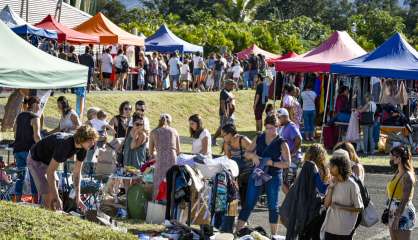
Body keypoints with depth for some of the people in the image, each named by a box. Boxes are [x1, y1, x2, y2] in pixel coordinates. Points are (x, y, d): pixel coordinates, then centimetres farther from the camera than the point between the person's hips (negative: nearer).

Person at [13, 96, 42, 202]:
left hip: (18, 149, 7)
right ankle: (35, 201, -2)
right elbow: (36, 136, -16)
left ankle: (17, 200, 9)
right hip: (30, 150, -7)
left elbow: (15, 133, 17)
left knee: (20, 175, 10)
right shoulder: (34, 117, -9)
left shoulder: (19, 116, 13)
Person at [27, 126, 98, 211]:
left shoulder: (82, 148, -14)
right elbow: (50, 172, -34)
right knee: (48, 197, -15)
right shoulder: (64, 145, -38)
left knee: (54, 198, 5)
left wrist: (77, 198, -8)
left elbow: (77, 172, -3)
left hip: (49, 162, 8)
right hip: (35, 160, -8)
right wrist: (56, 198, -33)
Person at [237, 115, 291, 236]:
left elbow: (287, 163, -8)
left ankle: (274, 235, 18)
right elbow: (247, 153, 11)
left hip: (273, 177, -2)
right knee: (248, 204, 1)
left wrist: (272, 163, -20)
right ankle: (237, 230, 4)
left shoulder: (281, 143, -4)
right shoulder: (259, 139, 5)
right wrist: (253, 155, -11)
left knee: (273, 206, 7)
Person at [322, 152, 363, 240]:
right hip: (330, 227, 5)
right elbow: (326, 204, 0)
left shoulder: (351, 185, -12)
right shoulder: (333, 183, 4)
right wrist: (331, 187, -8)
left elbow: (359, 208, -9)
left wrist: (341, 207, -18)